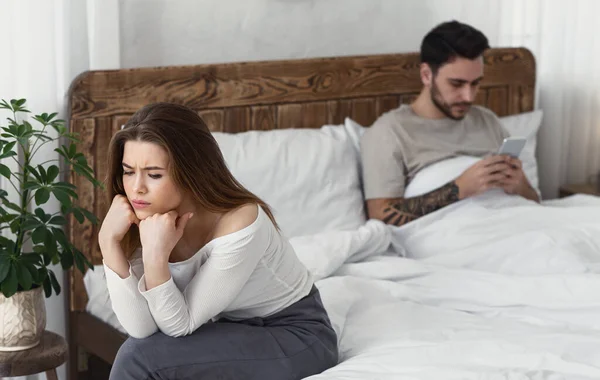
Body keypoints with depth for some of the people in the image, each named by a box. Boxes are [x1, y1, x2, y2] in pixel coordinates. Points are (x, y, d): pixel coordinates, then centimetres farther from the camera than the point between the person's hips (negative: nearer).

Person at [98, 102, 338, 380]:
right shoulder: (146, 220, -11)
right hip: (236, 333, 6)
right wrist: (109, 242, -29)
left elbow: (180, 325, -23)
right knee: (140, 348, -20)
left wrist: (156, 256, -38)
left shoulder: (240, 224, -30)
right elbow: (141, 329, -21)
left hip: (297, 338, -6)